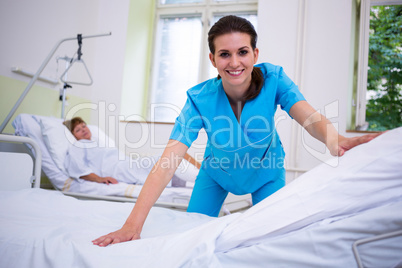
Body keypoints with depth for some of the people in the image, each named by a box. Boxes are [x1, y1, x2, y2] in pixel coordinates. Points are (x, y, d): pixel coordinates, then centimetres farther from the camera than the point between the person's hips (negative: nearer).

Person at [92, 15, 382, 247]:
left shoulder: (273, 79, -28)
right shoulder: (200, 99, -32)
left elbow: (309, 117, -42)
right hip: (217, 172, 0)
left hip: (266, 172, 0)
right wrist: (132, 225, -49)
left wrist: (334, 139, -69)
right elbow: (168, 162, -40)